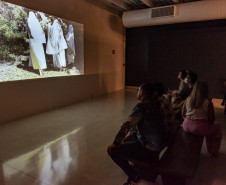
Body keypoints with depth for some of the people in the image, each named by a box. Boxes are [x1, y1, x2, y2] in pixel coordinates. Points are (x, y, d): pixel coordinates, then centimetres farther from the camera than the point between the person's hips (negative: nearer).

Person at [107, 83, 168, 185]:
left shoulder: (141, 107, -23)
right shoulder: (154, 103, 4)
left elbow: (127, 126, -24)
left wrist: (115, 143, -14)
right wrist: (131, 135, 11)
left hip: (150, 148, -9)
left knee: (113, 151, -9)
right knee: (126, 140, 28)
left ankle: (133, 176, 9)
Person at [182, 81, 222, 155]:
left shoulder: (188, 99, -3)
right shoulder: (208, 102, -14)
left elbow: (183, 114, 6)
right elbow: (211, 119, -8)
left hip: (186, 126, 4)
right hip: (200, 128, -4)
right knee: (217, 126, 25)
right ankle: (213, 151, 36)